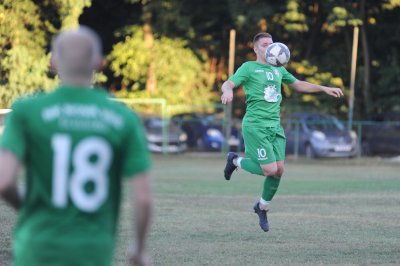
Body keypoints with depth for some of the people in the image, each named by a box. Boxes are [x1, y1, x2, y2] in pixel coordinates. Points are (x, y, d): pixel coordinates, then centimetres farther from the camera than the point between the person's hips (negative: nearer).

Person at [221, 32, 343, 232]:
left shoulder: (278, 70, 17)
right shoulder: (249, 68, -2)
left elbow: (298, 85, 30)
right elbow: (228, 84, -14)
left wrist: (324, 89, 23)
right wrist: (228, 91, -39)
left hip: (275, 126, 6)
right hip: (255, 126, -6)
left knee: (279, 170, 0)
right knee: (270, 170, -14)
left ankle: (262, 207, 22)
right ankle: (236, 161, 13)